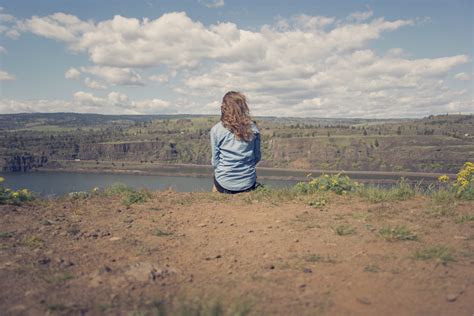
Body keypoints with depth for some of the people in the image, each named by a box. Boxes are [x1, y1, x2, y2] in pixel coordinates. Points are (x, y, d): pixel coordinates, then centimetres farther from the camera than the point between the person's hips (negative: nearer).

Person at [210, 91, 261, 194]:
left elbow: (215, 160, -5)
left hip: (224, 184, -1)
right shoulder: (253, 128, -7)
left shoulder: (216, 130, -12)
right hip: (248, 184, 1)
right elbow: (257, 156, 2)